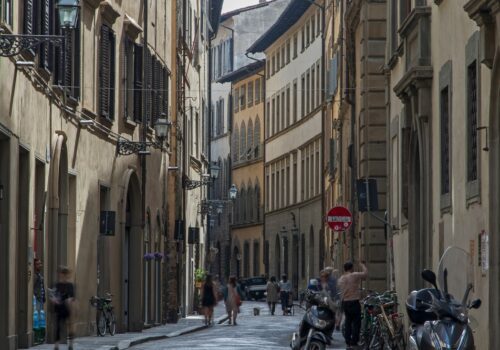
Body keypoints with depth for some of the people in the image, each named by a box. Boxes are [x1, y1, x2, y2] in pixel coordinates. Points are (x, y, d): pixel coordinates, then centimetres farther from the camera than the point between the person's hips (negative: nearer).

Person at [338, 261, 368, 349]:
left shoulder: (340, 279, 8)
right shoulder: (354, 276, -11)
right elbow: (365, 274, -3)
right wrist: (363, 265, 16)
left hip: (344, 302, 6)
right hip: (354, 302, -6)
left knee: (348, 322, 14)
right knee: (356, 323, -1)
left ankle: (348, 342, 13)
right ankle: (354, 343, -6)